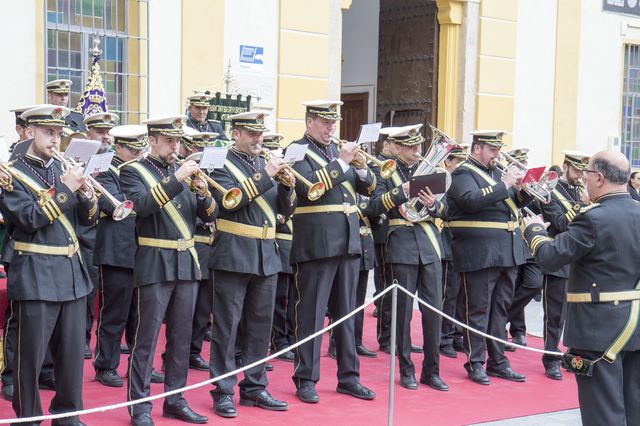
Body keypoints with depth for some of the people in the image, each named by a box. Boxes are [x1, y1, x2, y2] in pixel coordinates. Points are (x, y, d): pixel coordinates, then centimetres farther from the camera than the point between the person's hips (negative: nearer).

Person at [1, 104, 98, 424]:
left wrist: (86, 194, -8)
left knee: (73, 350, 11)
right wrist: (65, 188, -18)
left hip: (72, 270, 6)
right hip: (37, 275, -6)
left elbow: (88, 218, 11)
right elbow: (30, 218, -18)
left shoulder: (63, 169, 12)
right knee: (30, 354, 1)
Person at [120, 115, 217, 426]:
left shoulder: (183, 171, 14)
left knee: (182, 336, 10)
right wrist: (176, 179, -23)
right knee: (146, 337, -3)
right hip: (155, 264, -6)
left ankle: (175, 400, 20)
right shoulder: (133, 172, -2)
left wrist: (202, 192, -10)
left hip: (187, 262, 6)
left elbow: (210, 215, 10)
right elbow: (142, 205, -22)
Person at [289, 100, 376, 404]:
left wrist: (361, 167, -4)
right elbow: (309, 188, -20)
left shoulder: (337, 150, 16)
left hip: (348, 242, 7)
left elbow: (367, 187, 16)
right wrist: (342, 163, -18)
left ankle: (348, 377, 20)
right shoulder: (298, 151, -3)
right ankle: (306, 380, 8)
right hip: (316, 244, -7)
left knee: (346, 312, 12)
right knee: (311, 313, -1)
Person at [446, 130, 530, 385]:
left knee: (500, 309, 12)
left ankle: (497, 362, 21)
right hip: (480, 254, -8)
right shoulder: (463, 173, -6)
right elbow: (472, 201, -24)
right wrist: (504, 185, -22)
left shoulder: (496, 172, 18)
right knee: (478, 309, -1)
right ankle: (475, 364, 8)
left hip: (508, 252, 8)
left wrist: (524, 189, 0)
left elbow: (516, 202, 21)